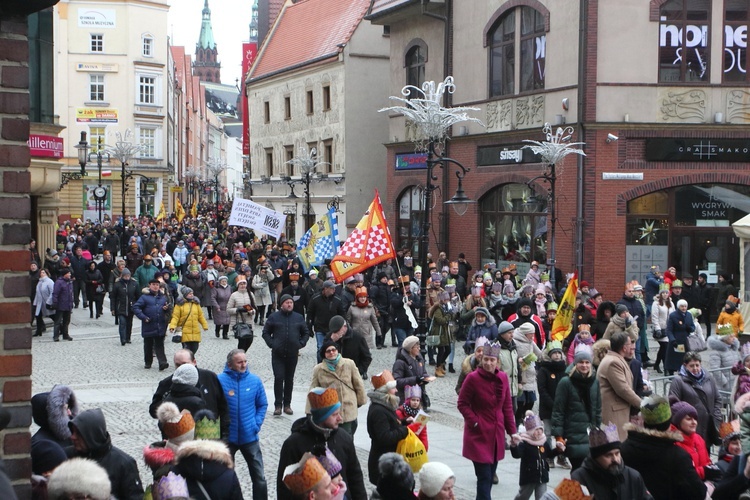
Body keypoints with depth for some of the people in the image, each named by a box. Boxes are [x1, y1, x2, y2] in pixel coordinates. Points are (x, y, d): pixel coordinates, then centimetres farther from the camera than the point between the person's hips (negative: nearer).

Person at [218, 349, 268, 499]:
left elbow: (262, 405, 6)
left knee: (259, 477, 7)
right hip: (227, 438, -1)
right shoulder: (220, 380, -13)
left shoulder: (255, 380, -5)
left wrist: (257, 424, -4)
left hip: (250, 436, 2)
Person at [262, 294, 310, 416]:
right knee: (278, 378, -8)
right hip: (278, 354, -2)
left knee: (289, 379, 8)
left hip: (293, 354, 2)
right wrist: (272, 344, -6)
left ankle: (287, 405, 16)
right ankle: (278, 405, -2)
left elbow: (306, 333, 15)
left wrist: (300, 344, 1)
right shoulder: (274, 317, 1)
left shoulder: (299, 318, 7)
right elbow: (266, 332, 6)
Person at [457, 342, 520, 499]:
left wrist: (512, 431, 7)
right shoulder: (472, 378, -12)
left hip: (497, 434, 5)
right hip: (479, 434, -5)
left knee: (490, 475, 13)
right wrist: (475, 422, -15)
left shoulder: (503, 377, 2)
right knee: (484, 476, -9)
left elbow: (507, 406, 9)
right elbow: (462, 404, -7)